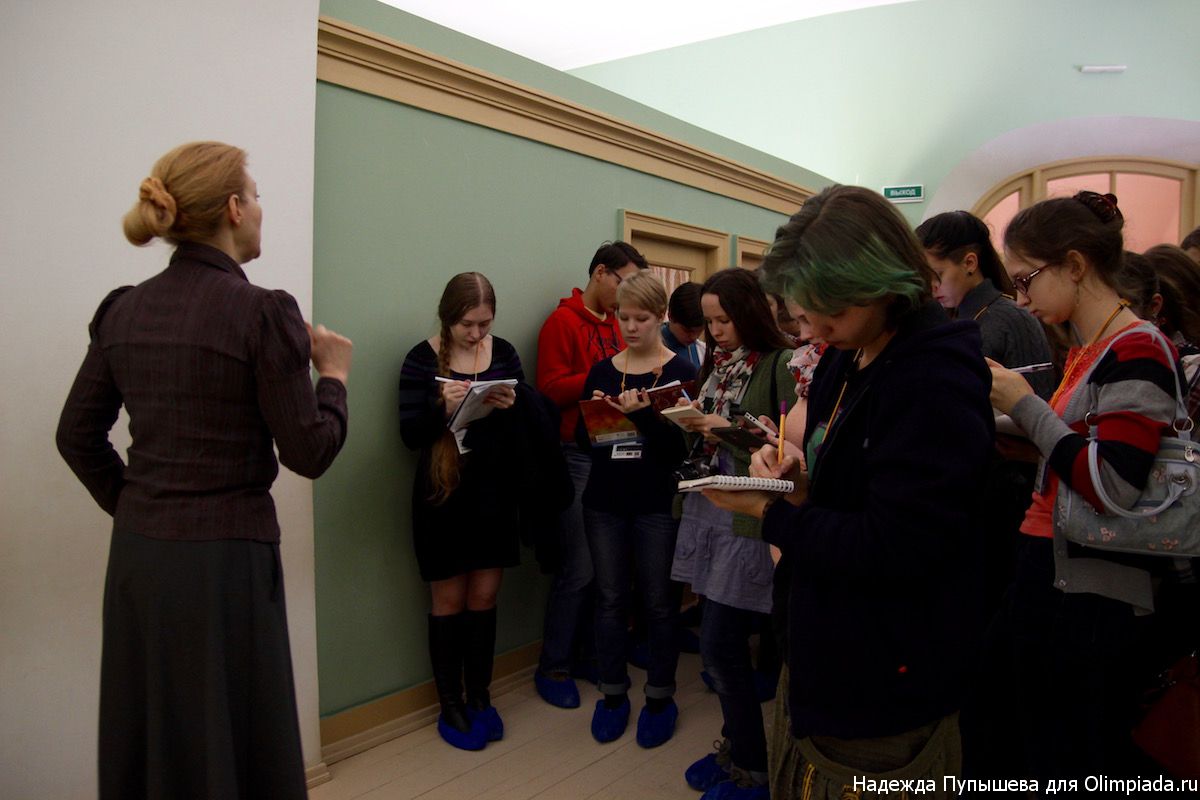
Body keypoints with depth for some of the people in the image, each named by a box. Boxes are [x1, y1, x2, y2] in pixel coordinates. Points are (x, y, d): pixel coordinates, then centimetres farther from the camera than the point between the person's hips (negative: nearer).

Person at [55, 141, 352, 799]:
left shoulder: (124, 310, 4)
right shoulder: (262, 312, -14)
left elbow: (77, 436, 10)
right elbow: (308, 453, -11)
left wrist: (133, 504, 18)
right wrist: (334, 374, 3)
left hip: (135, 555, 7)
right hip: (225, 559, -6)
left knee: (144, 739, 21)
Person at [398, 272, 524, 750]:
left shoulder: (504, 353, 3)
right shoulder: (422, 359, -7)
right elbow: (410, 433, -12)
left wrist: (510, 408, -18)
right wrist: (442, 408, -29)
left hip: (493, 492, 3)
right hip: (442, 494, -3)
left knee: (484, 597, 10)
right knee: (449, 600, 7)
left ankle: (480, 697, 27)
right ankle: (450, 706, 21)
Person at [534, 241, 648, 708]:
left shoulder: (613, 324, 15)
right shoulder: (562, 322, -6)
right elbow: (551, 390, -15)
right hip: (575, 456, -7)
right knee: (578, 569, -3)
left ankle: (589, 651, 27)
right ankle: (552, 667, 13)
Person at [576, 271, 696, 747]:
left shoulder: (679, 371, -5)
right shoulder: (602, 370, 6)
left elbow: (680, 446, -11)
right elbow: (583, 442, 7)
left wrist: (643, 414, -25)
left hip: (657, 505, -3)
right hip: (605, 503, 3)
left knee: (659, 602, 7)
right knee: (610, 599, 11)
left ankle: (660, 697, 25)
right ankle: (613, 694, 27)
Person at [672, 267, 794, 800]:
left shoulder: (781, 364, -10)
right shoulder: (716, 362, 14)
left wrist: (730, 429, -17)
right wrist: (693, 423, -2)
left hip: (750, 517, -7)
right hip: (706, 507, 7)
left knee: (721, 643, -3)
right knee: (722, 641, 13)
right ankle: (736, 743, 32)